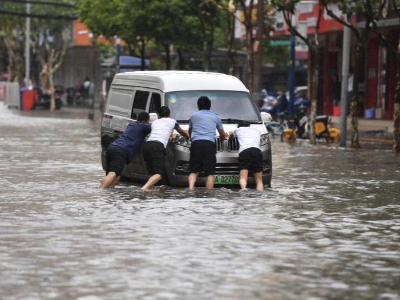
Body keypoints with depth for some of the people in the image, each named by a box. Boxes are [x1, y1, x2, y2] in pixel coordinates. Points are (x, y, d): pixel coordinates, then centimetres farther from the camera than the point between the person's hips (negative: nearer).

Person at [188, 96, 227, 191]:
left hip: (196, 143, 1)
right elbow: (222, 134, 34)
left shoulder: (193, 116, 21)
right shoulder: (215, 117, 21)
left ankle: (191, 187, -20)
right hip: (210, 143, -1)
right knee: (210, 173, -2)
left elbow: (189, 132, 36)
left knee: (194, 171, 6)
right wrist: (224, 136, 58)